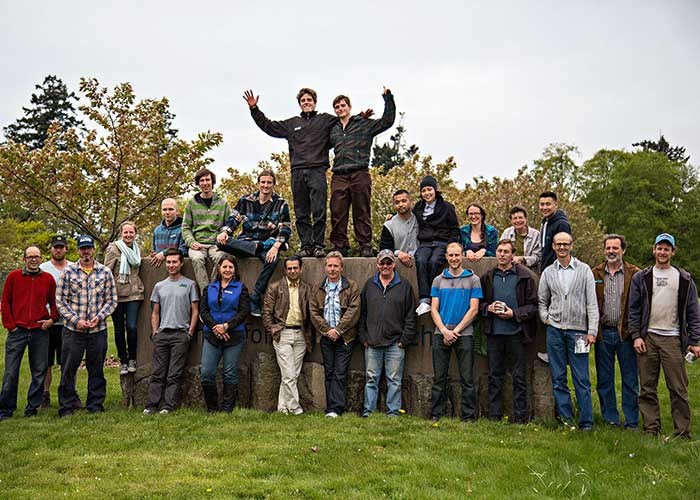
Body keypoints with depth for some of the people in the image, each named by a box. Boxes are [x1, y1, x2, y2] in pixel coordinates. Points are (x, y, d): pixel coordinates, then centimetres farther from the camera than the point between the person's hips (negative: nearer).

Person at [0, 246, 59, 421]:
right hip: (17, 331, -1)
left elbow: (54, 302, 15)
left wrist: (52, 319, 0)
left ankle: (32, 408, 17)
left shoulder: (48, 279, 7)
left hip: (40, 332, 1)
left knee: (39, 372, 5)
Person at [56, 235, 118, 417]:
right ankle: (66, 407, 12)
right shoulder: (68, 272, 2)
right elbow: (60, 300, 0)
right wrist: (75, 320, -9)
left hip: (98, 329, 1)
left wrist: (99, 317, -10)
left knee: (97, 369, 8)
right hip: (73, 329, -1)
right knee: (68, 369, 1)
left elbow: (112, 300, 5)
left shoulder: (105, 272, 5)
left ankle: (96, 406, 19)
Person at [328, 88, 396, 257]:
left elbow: (387, 121, 4)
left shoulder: (364, 124, 11)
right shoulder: (333, 129, 22)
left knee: (361, 213, -2)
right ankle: (339, 247, 7)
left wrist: (388, 98, 0)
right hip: (339, 176, 4)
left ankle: (365, 246, 3)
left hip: (360, 174, -3)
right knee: (337, 214, 0)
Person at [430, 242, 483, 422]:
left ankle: (468, 415, 8)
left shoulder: (473, 279, 4)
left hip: (464, 334, -2)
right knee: (439, 378, 7)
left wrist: (456, 330, -9)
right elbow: (434, 309, 6)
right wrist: (444, 330, -8)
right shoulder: (438, 280, 10)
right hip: (441, 334, 2)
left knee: (467, 379, 1)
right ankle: (436, 414, 14)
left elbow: (474, 309, -2)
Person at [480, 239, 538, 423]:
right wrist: (489, 308, -5)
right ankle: (494, 415, 17)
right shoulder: (488, 277, 9)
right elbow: (479, 303, 16)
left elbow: (533, 305, -1)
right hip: (494, 332, 3)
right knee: (494, 375, 9)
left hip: (516, 332, -3)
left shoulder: (524, 277, -1)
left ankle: (520, 417, 12)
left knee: (519, 377, 4)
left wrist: (514, 313, -13)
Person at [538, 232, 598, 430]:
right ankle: (565, 418, 14)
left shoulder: (584, 270, 3)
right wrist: (545, 317, 2)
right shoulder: (548, 272, 10)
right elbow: (542, 300, 19)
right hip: (555, 330, 3)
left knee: (581, 379, -2)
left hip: (578, 330, -3)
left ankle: (586, 422, 4)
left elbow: (591, 302, -1)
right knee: (558, 378, 6)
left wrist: (592, 331, -7)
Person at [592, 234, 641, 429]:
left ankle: (631, 422, 14)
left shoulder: (635, 274, 1)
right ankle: (610, 419, 20)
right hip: (603, 334, 2)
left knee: (630, 381, 5)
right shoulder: (595, 274, 6)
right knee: (604, 380, 9)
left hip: (626, 333, -2)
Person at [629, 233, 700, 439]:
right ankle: (651, 429, 14)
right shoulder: (641, 278, 9)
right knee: (647, 388, 5)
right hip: (647, 338, 1)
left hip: (673, 339, -1)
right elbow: (633, 309, 7)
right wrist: (636, 336, -2)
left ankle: (683, 433, 6)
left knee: (678, 389, -2)